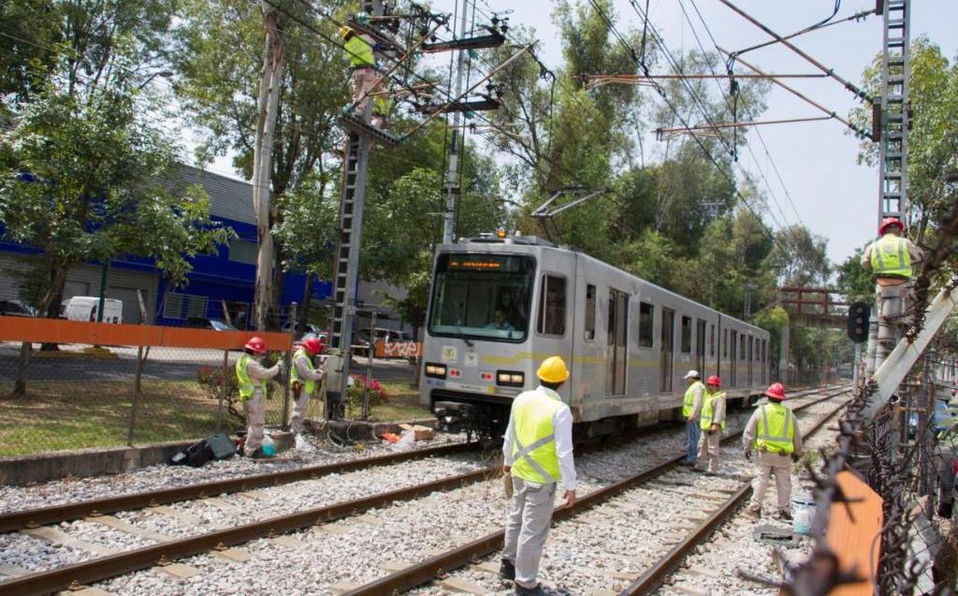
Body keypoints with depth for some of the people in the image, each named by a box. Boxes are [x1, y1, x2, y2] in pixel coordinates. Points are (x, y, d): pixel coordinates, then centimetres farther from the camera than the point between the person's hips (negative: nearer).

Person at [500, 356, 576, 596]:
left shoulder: (521, 399, -1)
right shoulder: (560, 410, -20)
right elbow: (564, 452, -20)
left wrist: (508, 460, 26)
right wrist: (570, 486, -12)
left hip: (519, 471, 7)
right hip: (541, 478, -7)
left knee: (517, 518, 25)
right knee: (533, 529, 4)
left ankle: (509, 563, 42)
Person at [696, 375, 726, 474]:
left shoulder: (719, 398, -16)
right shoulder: (709, 396, 17)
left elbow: (719, 412, -26)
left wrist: (715, 424, -34)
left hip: (713, 428, -11)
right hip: (706, 426, 11)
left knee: (713, 449, -4)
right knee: (702, 446, 18)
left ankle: (712, 469, 2)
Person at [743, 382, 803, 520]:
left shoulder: (761, 411, -4)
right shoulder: (788, 413, 3)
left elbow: (749, 432, -2)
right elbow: (797, 436, 12)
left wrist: (747, 448, 9)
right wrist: (797, 452, 25)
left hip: (765, 453, -1)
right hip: (784, 455, 1)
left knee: (761, 479, 8)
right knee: (784, 482, 10)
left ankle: (755, 507, 12)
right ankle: (784, 510, 16)